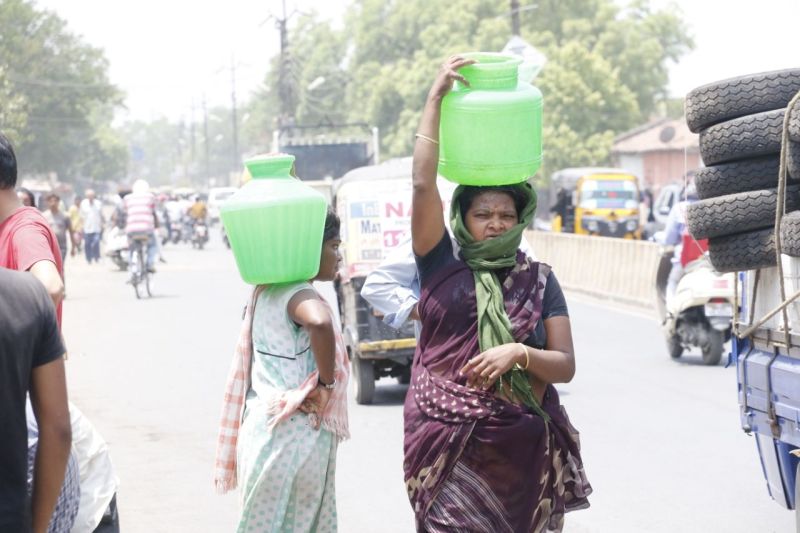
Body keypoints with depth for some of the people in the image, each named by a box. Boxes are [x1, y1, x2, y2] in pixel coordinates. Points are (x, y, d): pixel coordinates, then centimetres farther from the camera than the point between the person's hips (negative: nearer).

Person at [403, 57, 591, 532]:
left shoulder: (539, 280, 9)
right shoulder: (441, 267, 5)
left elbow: (565, 366, 6)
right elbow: (423, 184, -6)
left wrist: (520, 353, -15)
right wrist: (437, 96, -5)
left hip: (523, 447, 2)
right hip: (448, 443, -1)